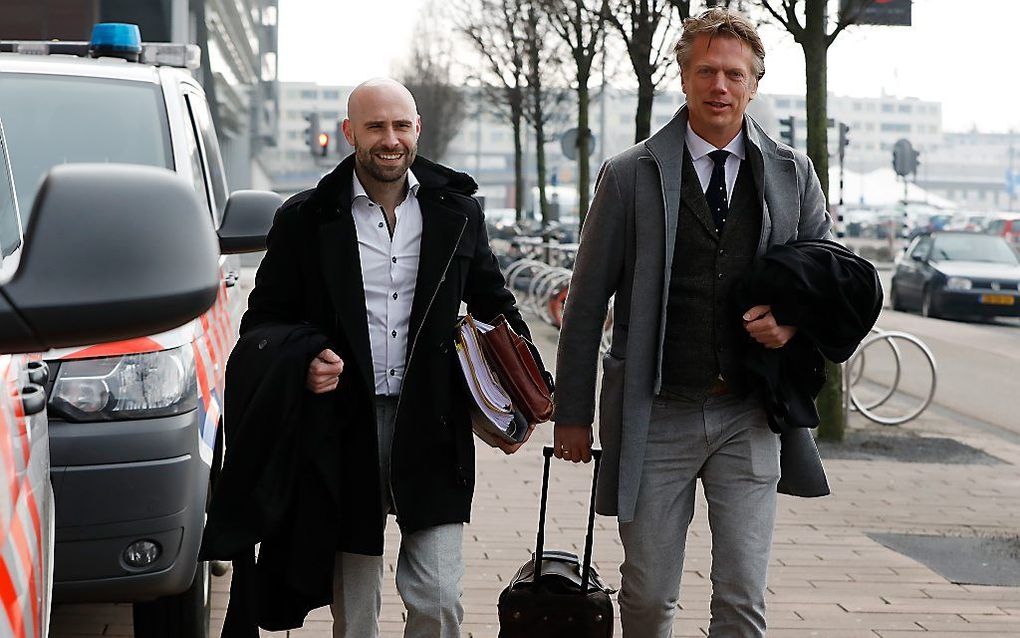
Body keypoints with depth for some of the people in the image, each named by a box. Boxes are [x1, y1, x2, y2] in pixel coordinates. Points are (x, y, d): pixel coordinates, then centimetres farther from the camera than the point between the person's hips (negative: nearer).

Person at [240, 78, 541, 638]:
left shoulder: (456, 211, 8)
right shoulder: (306, 219, 2)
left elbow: (493, 306, 17)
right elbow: (264, 320, 7)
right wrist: (302, 362, -14)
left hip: (431, 427, 1)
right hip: (347, 429, 0)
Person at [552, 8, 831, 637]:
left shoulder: (793, 174, 5)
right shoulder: (630, 176, -1)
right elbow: (587, 303, 2)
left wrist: (794, 320, -6)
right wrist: (574, 414, 2)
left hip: (749, 418, 1)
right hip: (656, 415, -1)